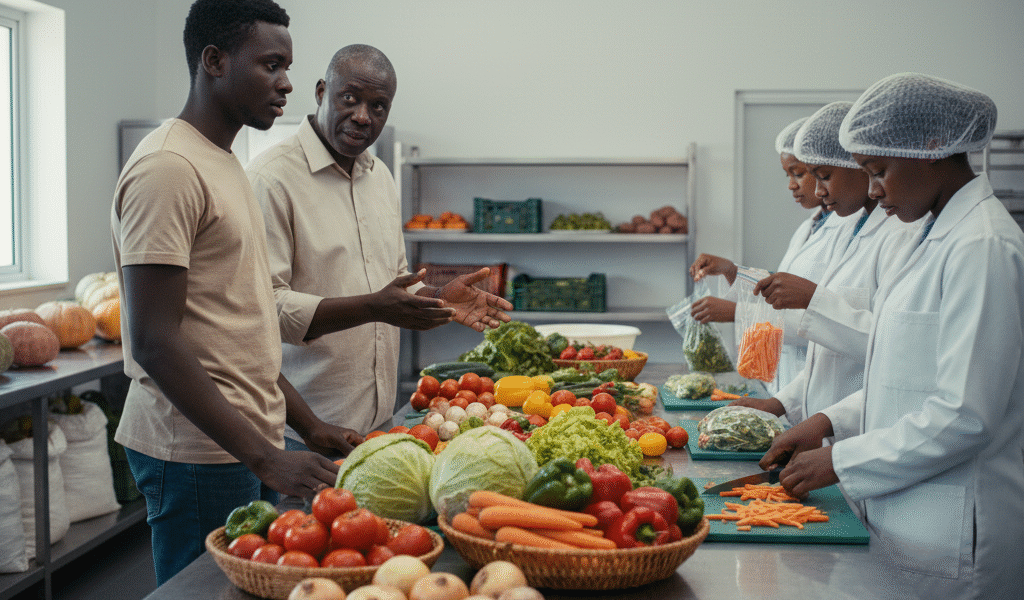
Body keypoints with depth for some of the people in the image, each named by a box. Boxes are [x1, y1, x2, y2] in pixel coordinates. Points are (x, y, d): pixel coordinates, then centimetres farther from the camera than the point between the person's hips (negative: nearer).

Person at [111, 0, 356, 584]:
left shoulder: (225, 164, 17)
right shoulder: (168, 168, -14)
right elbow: (153, 343, -20)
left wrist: (308, 424, 14)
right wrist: (265, 457, -22)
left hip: (252, 445, 9)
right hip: (200, 452, -9)